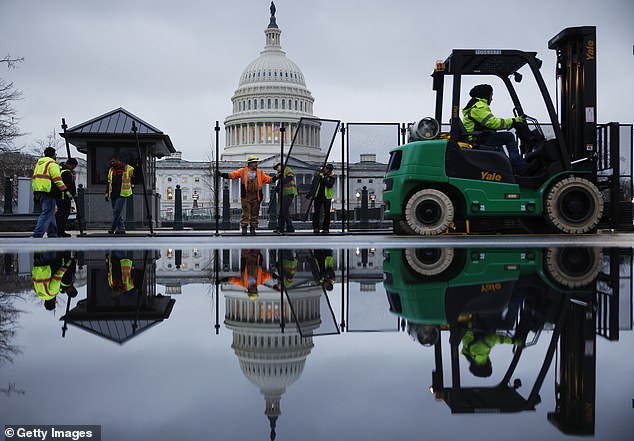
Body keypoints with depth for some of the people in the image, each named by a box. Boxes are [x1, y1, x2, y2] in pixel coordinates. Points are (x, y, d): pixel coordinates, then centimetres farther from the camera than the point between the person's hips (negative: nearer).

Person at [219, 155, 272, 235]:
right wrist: (222, 174, -8)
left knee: (255, 213, 5)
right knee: (245, 212, -3)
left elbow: (268, 179, 10)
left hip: (255, 197, 2)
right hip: (246, 196, -2)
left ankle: (253, 228, 14)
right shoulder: (242, 171, 4)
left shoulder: (260, 173, 11)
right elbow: (233, 175, 1)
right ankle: (244, 228, 4)